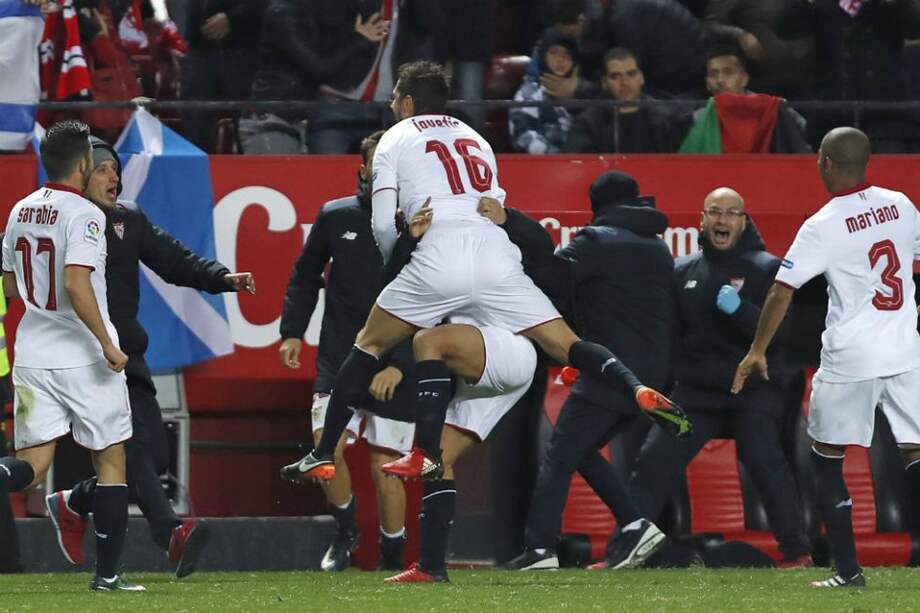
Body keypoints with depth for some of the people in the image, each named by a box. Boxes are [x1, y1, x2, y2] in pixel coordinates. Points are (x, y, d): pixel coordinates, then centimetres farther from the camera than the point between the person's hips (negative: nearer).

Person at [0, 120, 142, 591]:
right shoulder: (84, 215, -13)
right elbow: (77, 285, -24)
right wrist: (108, 344, -19)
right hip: (83, 356, -6)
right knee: (111, 460, 9)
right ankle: (107, 573, 10)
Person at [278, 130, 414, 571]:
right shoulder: (336, 217, 5)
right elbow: (305, 276, 19)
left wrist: (400, 365, -15)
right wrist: (292, 331, 7)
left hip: (394, 369, -2)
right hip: (339, 360, 2)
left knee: (385, 466, -4)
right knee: (328, 446, -15)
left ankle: (393, 559, 12)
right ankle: (345, 531, 10)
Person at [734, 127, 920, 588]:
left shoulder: (823, 226, -9)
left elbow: (781, 291, -9)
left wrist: (757, 351, 0)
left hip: (849, 359, -4)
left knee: (827, 461, 9)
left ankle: (848, 570, 4)